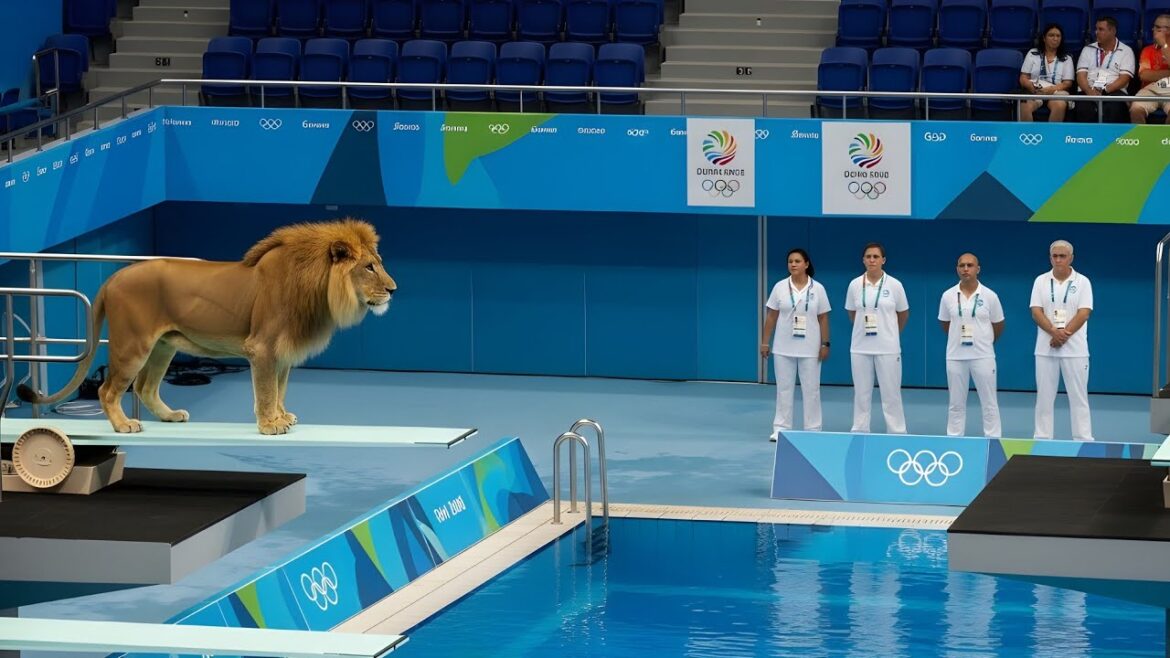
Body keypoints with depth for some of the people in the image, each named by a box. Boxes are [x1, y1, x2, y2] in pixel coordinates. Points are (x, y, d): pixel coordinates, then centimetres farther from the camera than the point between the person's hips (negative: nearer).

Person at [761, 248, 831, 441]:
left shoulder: (818, 289, -2)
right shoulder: (780, 287, 0)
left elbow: (823, 319, 1)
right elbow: (771, 317, 3)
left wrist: (825, 344, -4)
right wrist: (765, 342, 0)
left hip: (810, 349, -1)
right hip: (784, 348, 1)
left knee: (811, 389, 3)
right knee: (784, 388, 5)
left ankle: (813, 430, 10)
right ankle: (781, 428, 10)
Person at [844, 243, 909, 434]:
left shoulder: (894, 285, -4)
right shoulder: (855, 285, 1)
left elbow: (903, 314, 8)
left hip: (888, 348, -2)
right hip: (860, 348, 2)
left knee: (891, 394, 0)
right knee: (861, 394, 7)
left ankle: (897, 435, 5)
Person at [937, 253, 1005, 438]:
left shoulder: (990, 296, -4)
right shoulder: (948, 296, 0)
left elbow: (998, 325, 7)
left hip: (983, 356, -2)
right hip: (955, 357, 2)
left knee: (989, 402, 2)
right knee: (956, 403, 8)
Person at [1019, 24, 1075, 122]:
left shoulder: (1066, 59, 19)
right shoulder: (1032, 54, 19)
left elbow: (1067, 83, 7)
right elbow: (1023, 79, 12)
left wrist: (1052, 89, -14)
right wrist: (1032, 86, -12)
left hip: (1056, 92, 0)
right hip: (1034, 92, 0)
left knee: (1060, 105, -37)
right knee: (1025, 107, -35)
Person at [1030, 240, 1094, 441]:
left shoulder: (1082, 282, 1)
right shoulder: (1041, 281, 6)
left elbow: (1083, 313, -7)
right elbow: (1036, 312, -2)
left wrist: (1064, 335, -17)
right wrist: (1054, 332, -17)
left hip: (1075, 349, -2)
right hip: (1046, 349, 2)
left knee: (1078, 396, 0)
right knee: (1044, 396, 5)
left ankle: (1083, 439, 2)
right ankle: (1041, 439, 10)